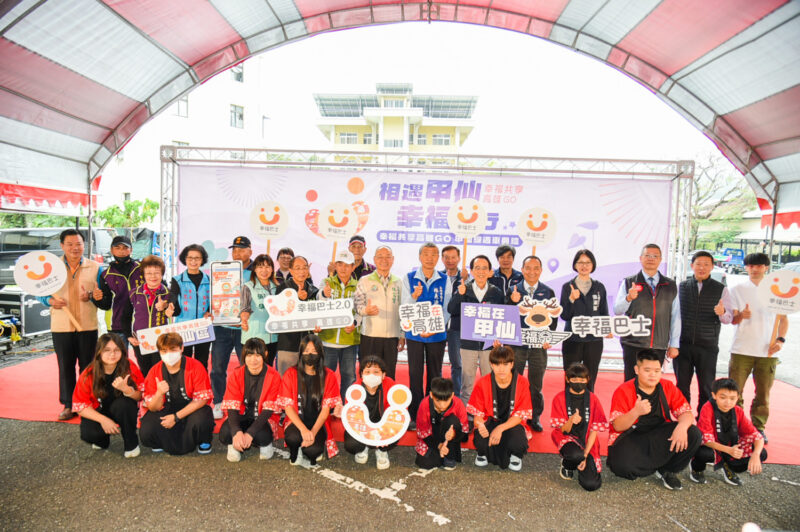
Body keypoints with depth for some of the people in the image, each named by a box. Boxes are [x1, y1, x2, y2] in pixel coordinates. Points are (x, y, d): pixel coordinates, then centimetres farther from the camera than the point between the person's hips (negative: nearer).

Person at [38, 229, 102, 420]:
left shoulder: (94, 267, 3)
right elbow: (41, 293, 8)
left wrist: (90, 296, -18)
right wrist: (50, 301, -13)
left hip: (87, 326, -1)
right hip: (61, 326, 1)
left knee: (88, 367, 5)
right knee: (65, 367, 7)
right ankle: (68, 405, 20)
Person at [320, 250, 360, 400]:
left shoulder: (357, 286, 5)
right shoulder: (327, 282, 1)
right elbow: (319, 301, -17)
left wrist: (354, 324, -17)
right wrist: (324, 294, -41)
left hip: (350, 339, 1)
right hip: (328, 337, -1)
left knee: (349, 376, 8)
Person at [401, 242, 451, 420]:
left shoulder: (445, 281, 2)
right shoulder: (409, 278, 1)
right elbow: (404, 307, -2)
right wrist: (413, 296, -23)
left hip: (437, 335, 1)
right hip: (414, 334, -1)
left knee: (435, 375, 8)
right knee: (415, 374, 4)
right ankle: (414, 415, 15)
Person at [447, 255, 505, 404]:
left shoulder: (496, 292, 2)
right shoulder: (463, 288, 0)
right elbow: (451, 310, -12)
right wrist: (460, 295, -27)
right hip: (468, 342, 0)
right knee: (467, 381, 9)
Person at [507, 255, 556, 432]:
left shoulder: (548, 292, 5)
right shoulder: (513, 291, 2)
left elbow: (553, 318, 6)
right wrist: (513, 302, -21)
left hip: (539, 345, 1)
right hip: (516, 344, -1)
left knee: (536, 384, 11)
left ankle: (534, 417, 26)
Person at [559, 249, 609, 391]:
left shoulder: (599, 287, 8)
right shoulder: (567, 287, 2)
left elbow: (604, 313, 12)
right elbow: (564, 316, -3)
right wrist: (571, 299, -19)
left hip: (594, 340, 2)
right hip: (572, 340, -2)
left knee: (590, 382, 7)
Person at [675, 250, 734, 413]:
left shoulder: (721, 289, 3)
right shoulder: (681, 287, 6)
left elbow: (729, 318, -1)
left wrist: (722, 313, -25)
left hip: (708, 346, -1)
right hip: (683, 345, 1)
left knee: (706, 388, 6)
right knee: (682, 386, 8)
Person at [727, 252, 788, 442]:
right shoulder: (737, 290, 3)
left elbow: (783, 318, 11)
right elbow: (732, 319, -1)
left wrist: (780, 339, -4)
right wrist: (741, 316, -23)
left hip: (768, 352, 1)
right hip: (741, 350, -1)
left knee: (763, 394, 7)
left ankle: (758, 428, 22)